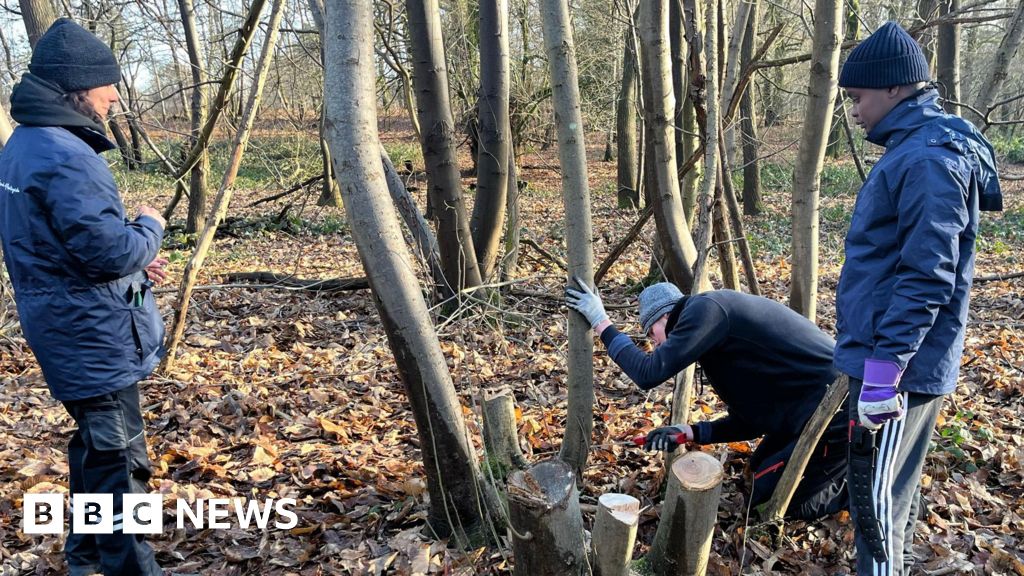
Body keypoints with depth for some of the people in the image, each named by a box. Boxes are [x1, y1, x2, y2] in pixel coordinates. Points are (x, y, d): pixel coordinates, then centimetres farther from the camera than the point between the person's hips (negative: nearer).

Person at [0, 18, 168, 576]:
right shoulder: (64, 157, -23)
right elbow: (111, 251, -26)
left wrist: (132, 259, 9)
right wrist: (150, 228, -7)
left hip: (68, 331, 10)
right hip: (93, 336, -10)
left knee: (95, 444, 24)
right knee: (116, 457, 0)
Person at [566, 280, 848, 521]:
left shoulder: (706, 308, -12)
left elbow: (649, 374, -20)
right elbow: (748, 420, 18)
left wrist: (600, 322, -10)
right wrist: (688, 432, 8)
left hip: (834, 413, -10)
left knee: (764, 497, 1)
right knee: (759, 469, 24)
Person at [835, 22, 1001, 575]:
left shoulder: (930, 158, -18)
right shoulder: (913, 148, 14)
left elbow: (926, 278, -24)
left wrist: (882, 370, -24)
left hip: (897, 364, -10)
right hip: (885, 353, 10)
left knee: (878, 499, -1)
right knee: (889, 492, 20)